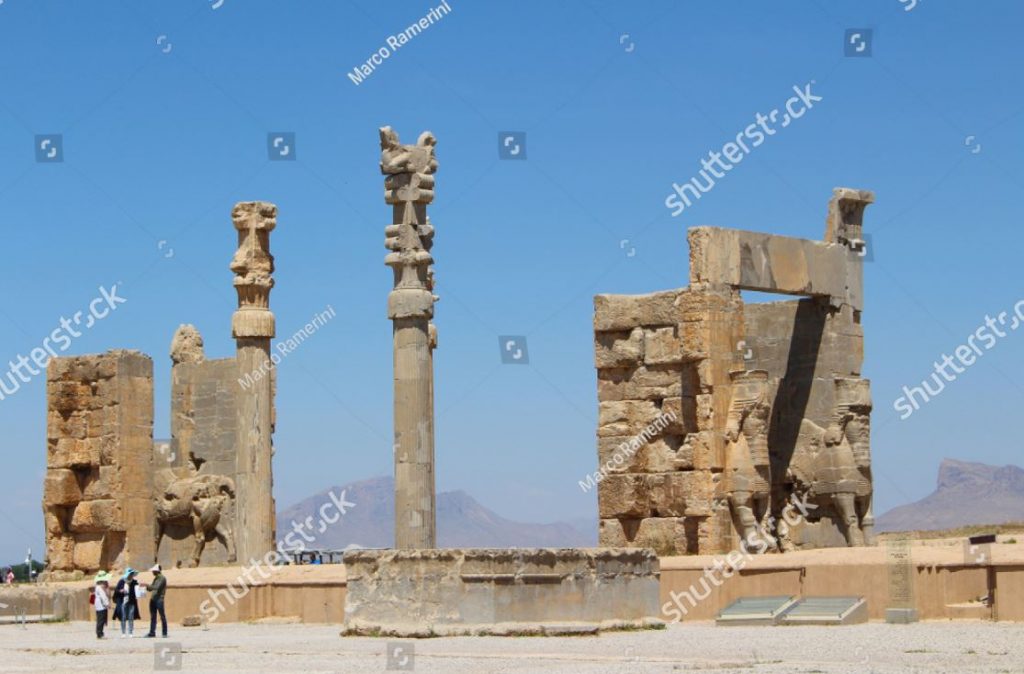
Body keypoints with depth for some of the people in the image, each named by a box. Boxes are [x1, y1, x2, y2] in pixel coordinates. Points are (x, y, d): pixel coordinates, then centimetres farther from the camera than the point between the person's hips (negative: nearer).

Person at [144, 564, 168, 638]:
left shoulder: (162, 579, -8)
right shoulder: (155, 579, 17)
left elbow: (157, 587, -19)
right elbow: (151, 588, 22)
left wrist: (147, 585, -19)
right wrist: (146, 587, 5)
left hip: (159, 599, -8)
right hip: (153, 599, 8)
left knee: (162, 616, -3)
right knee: (153, 617, 6)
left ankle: (165, 633, 1)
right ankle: (152, 633, 7)